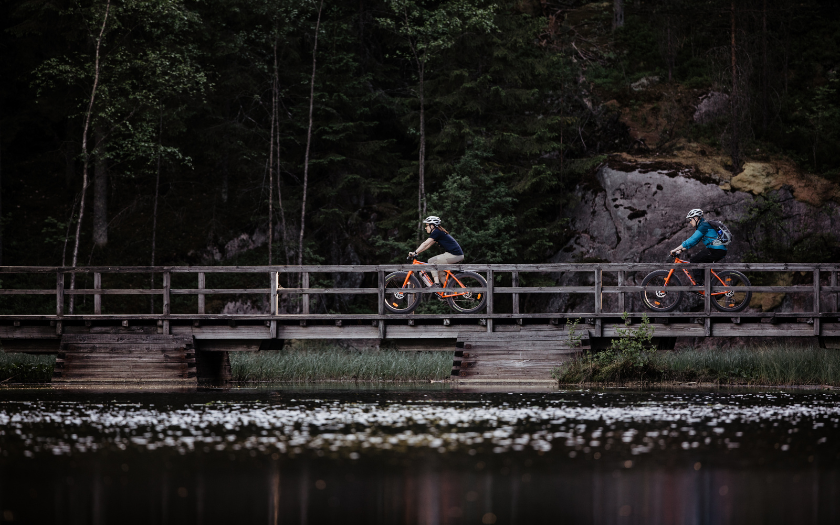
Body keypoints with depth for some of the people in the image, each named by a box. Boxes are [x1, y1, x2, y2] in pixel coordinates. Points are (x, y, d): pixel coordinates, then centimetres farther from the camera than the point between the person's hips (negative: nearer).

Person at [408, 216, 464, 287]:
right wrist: (416, 252, 18)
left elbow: (425, 244, -13)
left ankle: (436, 284, -12)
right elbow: (428, 245, 23)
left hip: (453, 255, -10)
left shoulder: (436, 232, -9)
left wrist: (414, 252, -12)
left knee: (431, 261, -6)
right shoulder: (439, 232, 20)